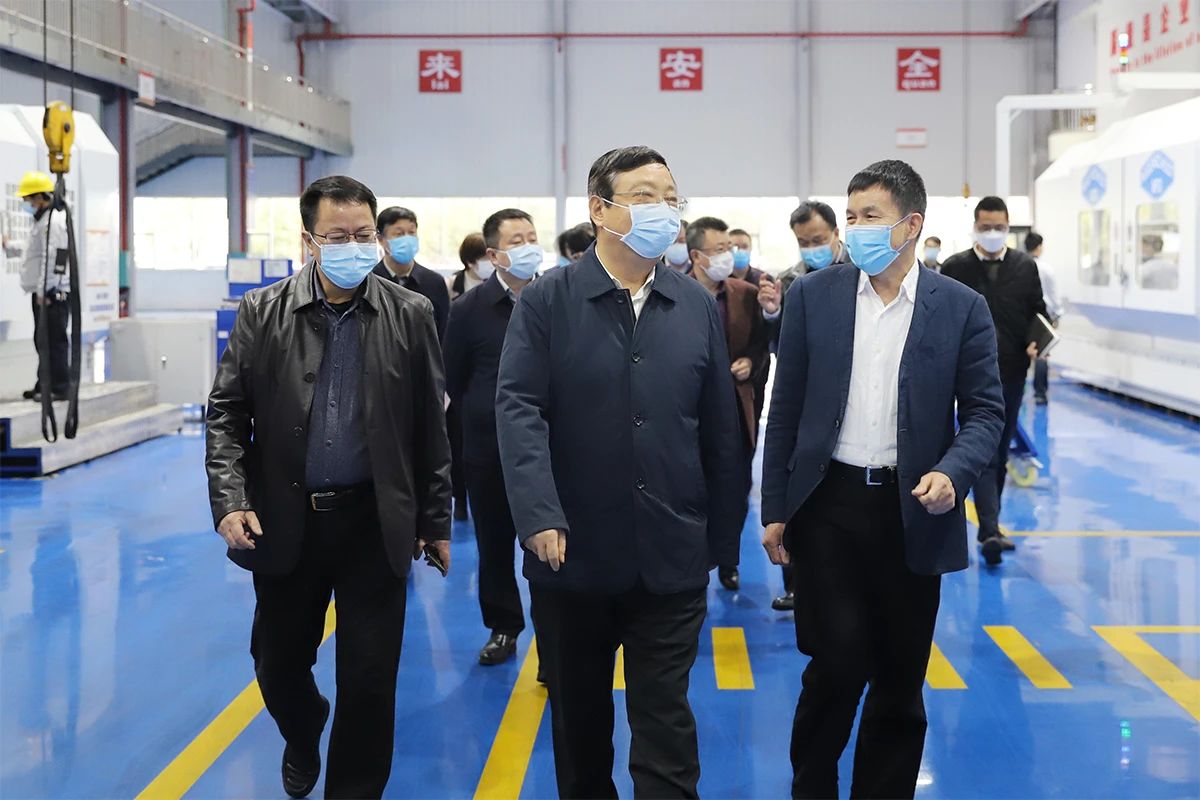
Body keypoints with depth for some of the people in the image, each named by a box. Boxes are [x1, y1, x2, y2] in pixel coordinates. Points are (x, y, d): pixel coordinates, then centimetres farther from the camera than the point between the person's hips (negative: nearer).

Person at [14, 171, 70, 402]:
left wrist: (42, 290, -21)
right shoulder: (43, 221, 20)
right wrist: (10, 247, 23)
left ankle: (60, 387, -7)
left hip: (52, 293, -11)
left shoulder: (52, 222, -14)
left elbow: (50, 258, -19)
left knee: (54, 341, -9)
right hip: (44, 293, 11)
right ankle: (45, 385, 21)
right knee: (43, 340, 14)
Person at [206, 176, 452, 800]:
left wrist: (436, 522, 3)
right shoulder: (262, 313, 0)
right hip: (284, 522, 1)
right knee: (278, 667, 16)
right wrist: (230, 500, -12)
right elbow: (227, 414, 1)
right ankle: (302, 737, 48)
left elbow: (431, 428, 2)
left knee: (370, 683, 2)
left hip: (376, 524, -1)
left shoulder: (410, 315, -1)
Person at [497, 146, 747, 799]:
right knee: (577, 718, 16)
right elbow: (518, 408, -11)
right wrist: (538, 516, -22)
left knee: (665, 721, 3)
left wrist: (724, 537, 6)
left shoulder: (698, 307, 5)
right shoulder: (546, 301, -2)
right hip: (572, 551, -1)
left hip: (672, 557, 1)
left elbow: (720, 430, 7)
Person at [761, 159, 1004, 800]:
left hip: (912, 511, 1)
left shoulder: (961, 308, 0)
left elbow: (985, 411, 2)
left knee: (900, 677, 9)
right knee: (838, 663, -5)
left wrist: (952, 472, -17)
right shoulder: (813, 296, 1)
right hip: (830, 503, 0)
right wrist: (775, 509, 3)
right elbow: (785, 409, 4)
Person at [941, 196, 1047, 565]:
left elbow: (1038, 311, 11)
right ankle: (990, 532, -17)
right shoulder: (954, 267, 0)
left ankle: (990, 526, 23)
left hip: (1012, 372, 4)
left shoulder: (1026, 266, 7)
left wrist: (1036, 342, -9)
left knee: (1000, 454, 12)